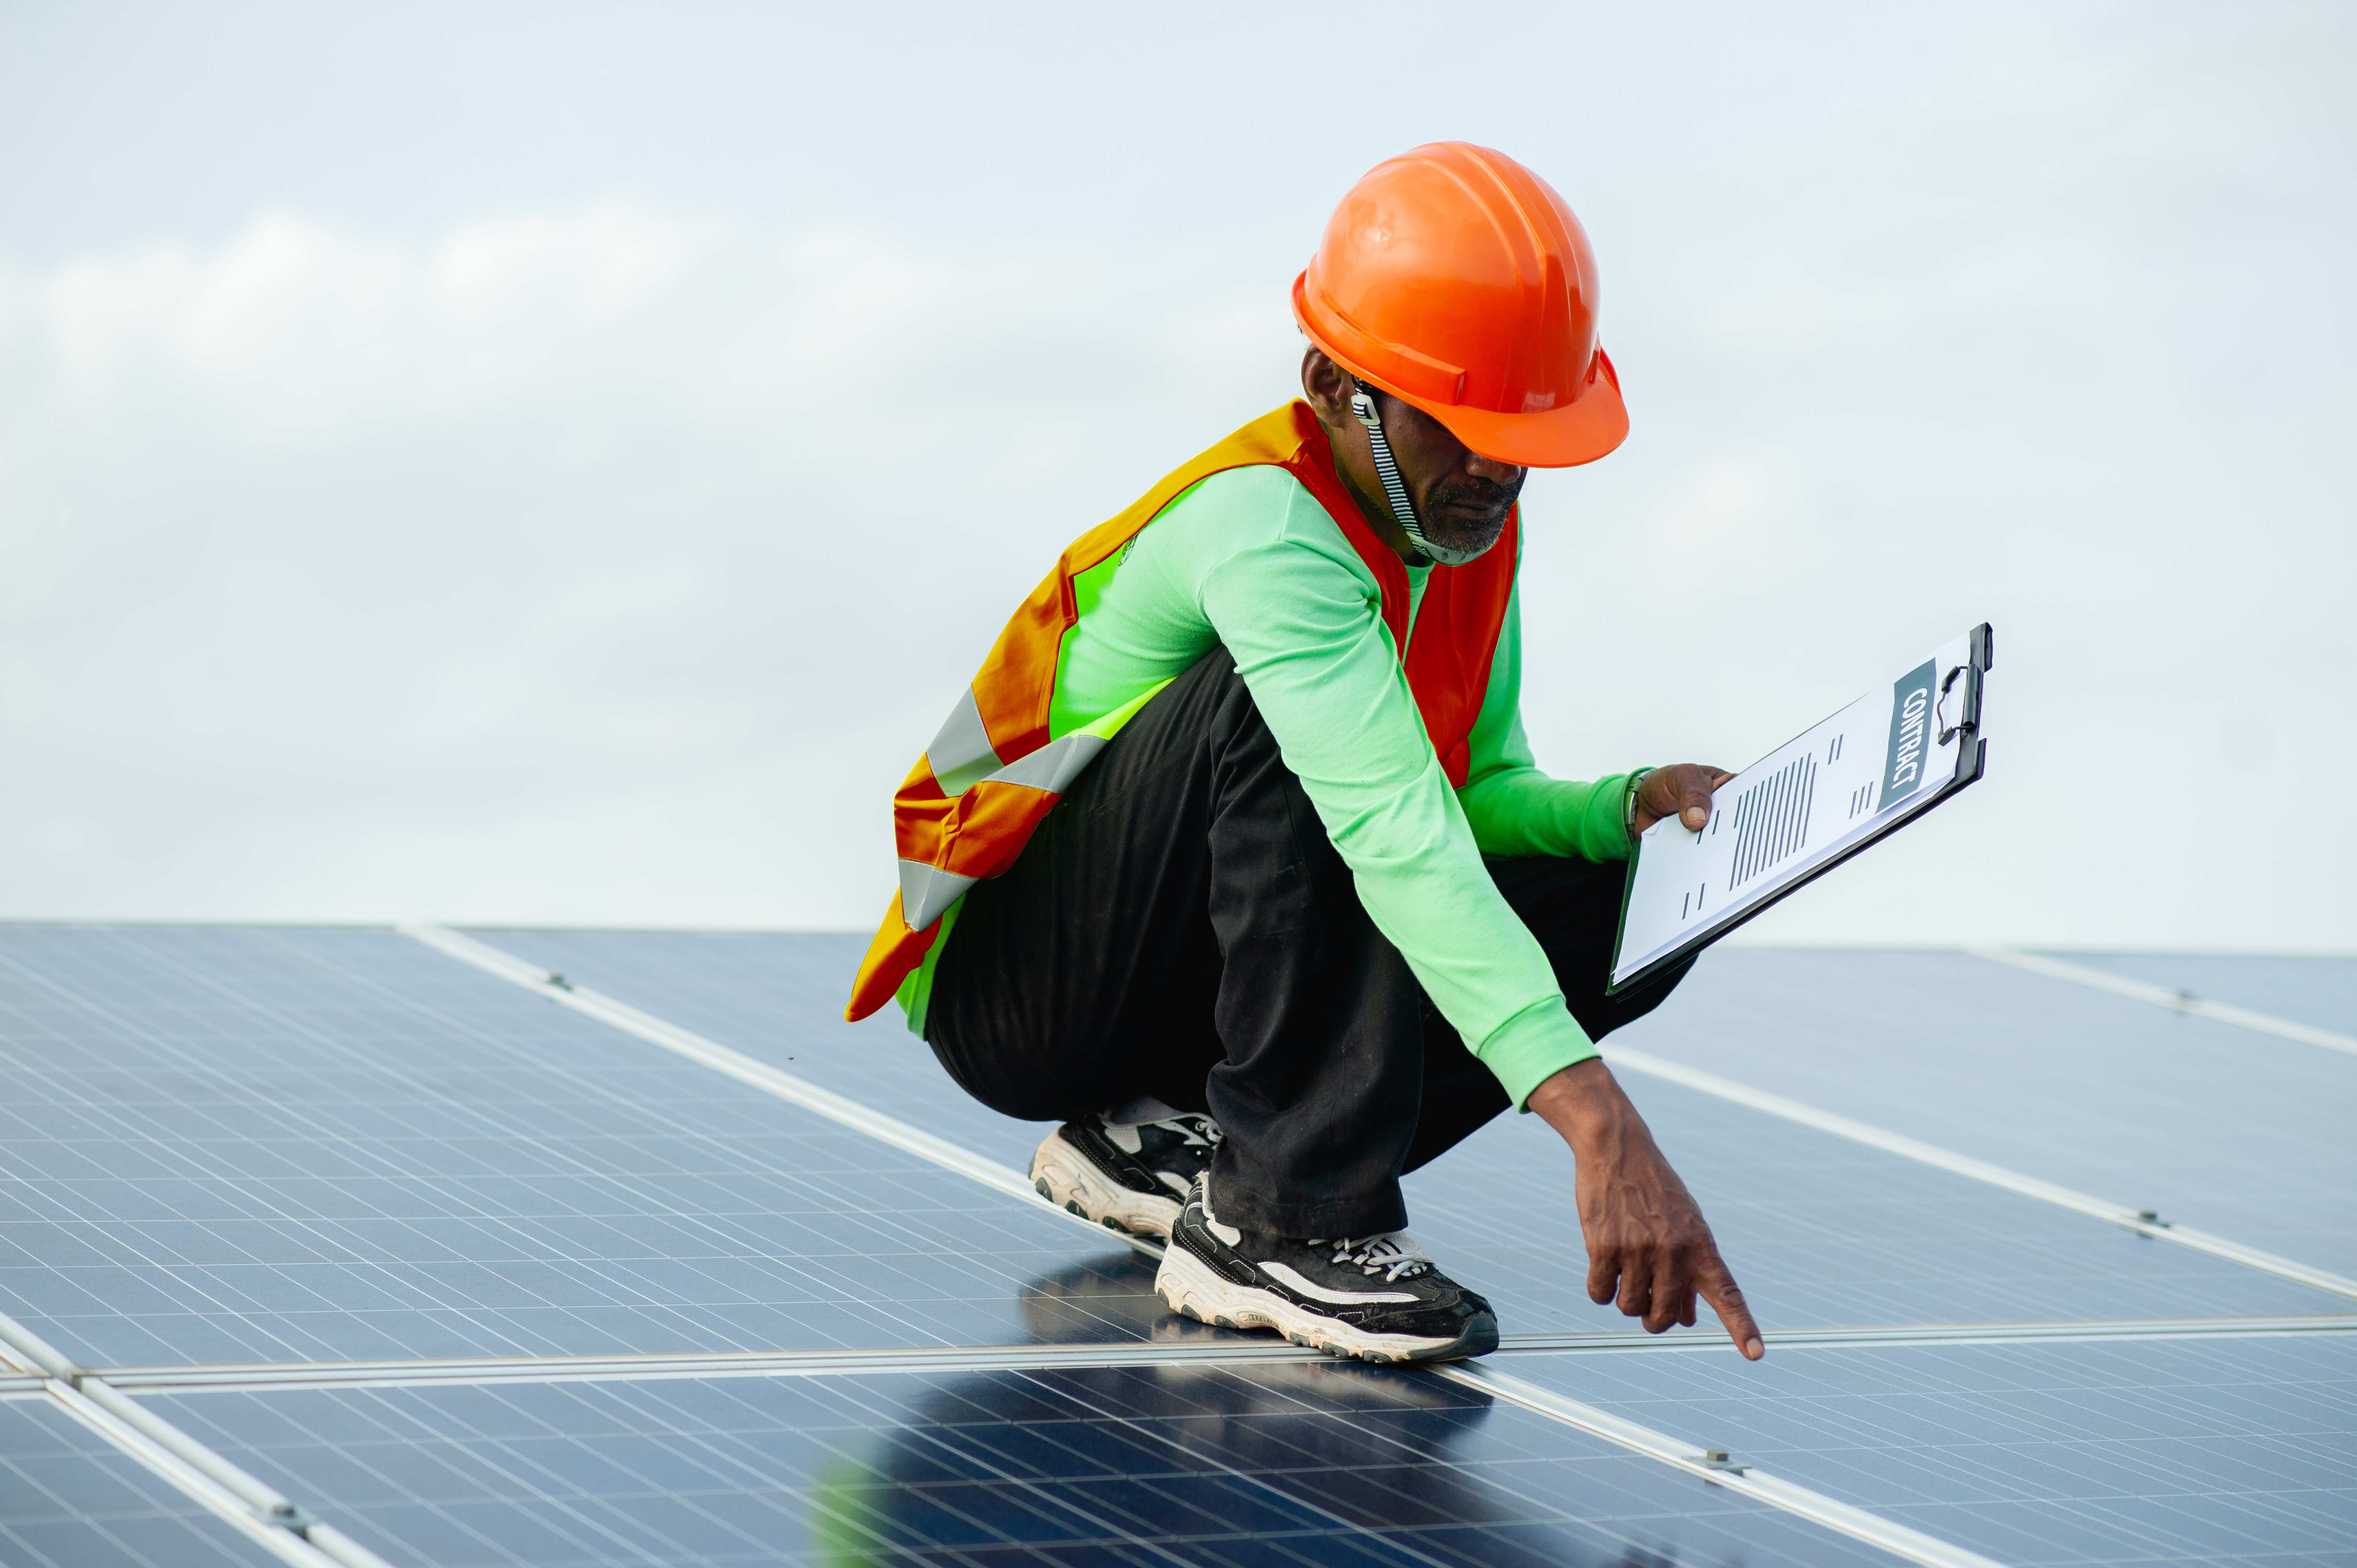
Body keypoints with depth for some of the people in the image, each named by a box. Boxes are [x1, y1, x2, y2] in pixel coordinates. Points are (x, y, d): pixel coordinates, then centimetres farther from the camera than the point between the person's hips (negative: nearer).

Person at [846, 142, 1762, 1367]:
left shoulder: (1475, 526, -1)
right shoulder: (1265, 527, -29)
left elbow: (1478, 796, 8)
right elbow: (1395, 836, -42)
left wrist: (1632, 805, -15)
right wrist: (1597, 1124, -52)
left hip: (1193, 984, 8)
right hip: (1006, 980, -8)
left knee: (1616, 903, -5)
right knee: (1280, 703, -33)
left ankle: (1170, 1143, 0)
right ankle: (1287, 1221, -29)